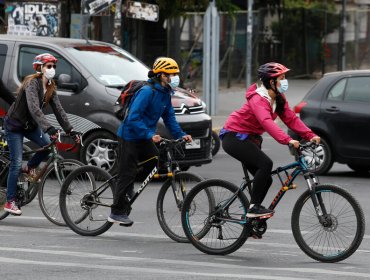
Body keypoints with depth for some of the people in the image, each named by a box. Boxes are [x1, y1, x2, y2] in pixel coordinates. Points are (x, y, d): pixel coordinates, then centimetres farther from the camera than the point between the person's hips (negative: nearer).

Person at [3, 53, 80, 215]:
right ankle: (10, 202, 1)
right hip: (14, 125, -7)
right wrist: (48, 128, -51)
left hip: (30, 125, 7)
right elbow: (34, 109, -40)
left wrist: (70, 130, -15)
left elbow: (58, 110, -4)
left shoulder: (50, 87, -2)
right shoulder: (32, 83, -26)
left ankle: (29, 168, 9)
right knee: (16, 164, -8)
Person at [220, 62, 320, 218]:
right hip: (233, 137, -9)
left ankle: (252, 216, 16)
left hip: (249, 139, 9)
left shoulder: (278, 99, 3)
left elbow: (291, 118, -4)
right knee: (266, 164, -26)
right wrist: (287, 140, -53)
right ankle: (254, 207, -21)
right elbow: (267, 122, -41)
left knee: (265, 179, 3)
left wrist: (310, 136, -19)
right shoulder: (258, 99, -25)